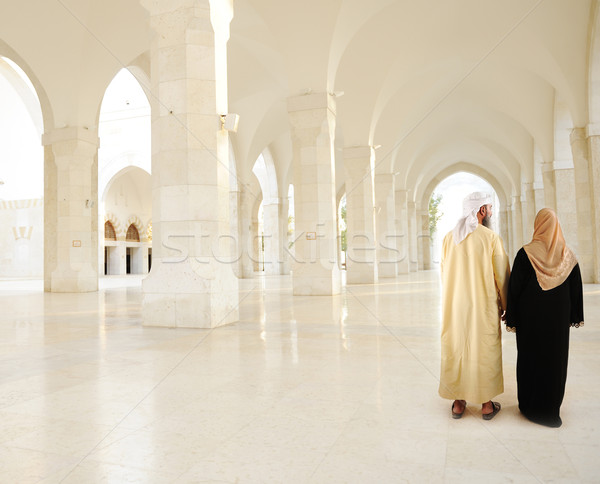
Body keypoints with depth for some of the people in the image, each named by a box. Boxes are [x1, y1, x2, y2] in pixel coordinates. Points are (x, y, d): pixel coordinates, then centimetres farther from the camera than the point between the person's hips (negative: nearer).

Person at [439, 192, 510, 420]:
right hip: (484, 307, -3)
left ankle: (458, 404, 19)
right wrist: (506, 306, 7)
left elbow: (444, 274, 6)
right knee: (485, 351, 9)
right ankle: (487, 405, 20)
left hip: (454, 306, 3)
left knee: (455, 351, 10)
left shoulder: (449, 238, 0)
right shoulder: (491, 238, -10)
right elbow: (502, 276, -6)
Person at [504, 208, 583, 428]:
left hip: (530, 316, -3)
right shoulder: (568, 254, -2)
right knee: (555, 358, 13)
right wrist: (575, 316, 13)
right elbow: (576, 287, 4)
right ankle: (550, 408, 22)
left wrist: (511, 319, -4)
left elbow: (515, 287, -12)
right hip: (558, 318, 3)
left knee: (530, 357, 8)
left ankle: (530, 406, 18)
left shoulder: (525, 253, -13)